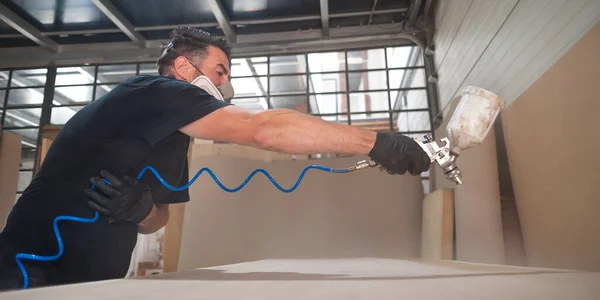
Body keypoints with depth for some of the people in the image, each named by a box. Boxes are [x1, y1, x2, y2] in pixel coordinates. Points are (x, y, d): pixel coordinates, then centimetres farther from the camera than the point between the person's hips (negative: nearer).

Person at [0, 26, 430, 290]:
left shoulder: (173, 142, 7)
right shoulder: (155, 91, -20)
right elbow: (264, 129, -33)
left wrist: (140, 209, -14)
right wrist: (375, 142, -31)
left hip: (92, 283, 8)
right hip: (36, 274, -8)